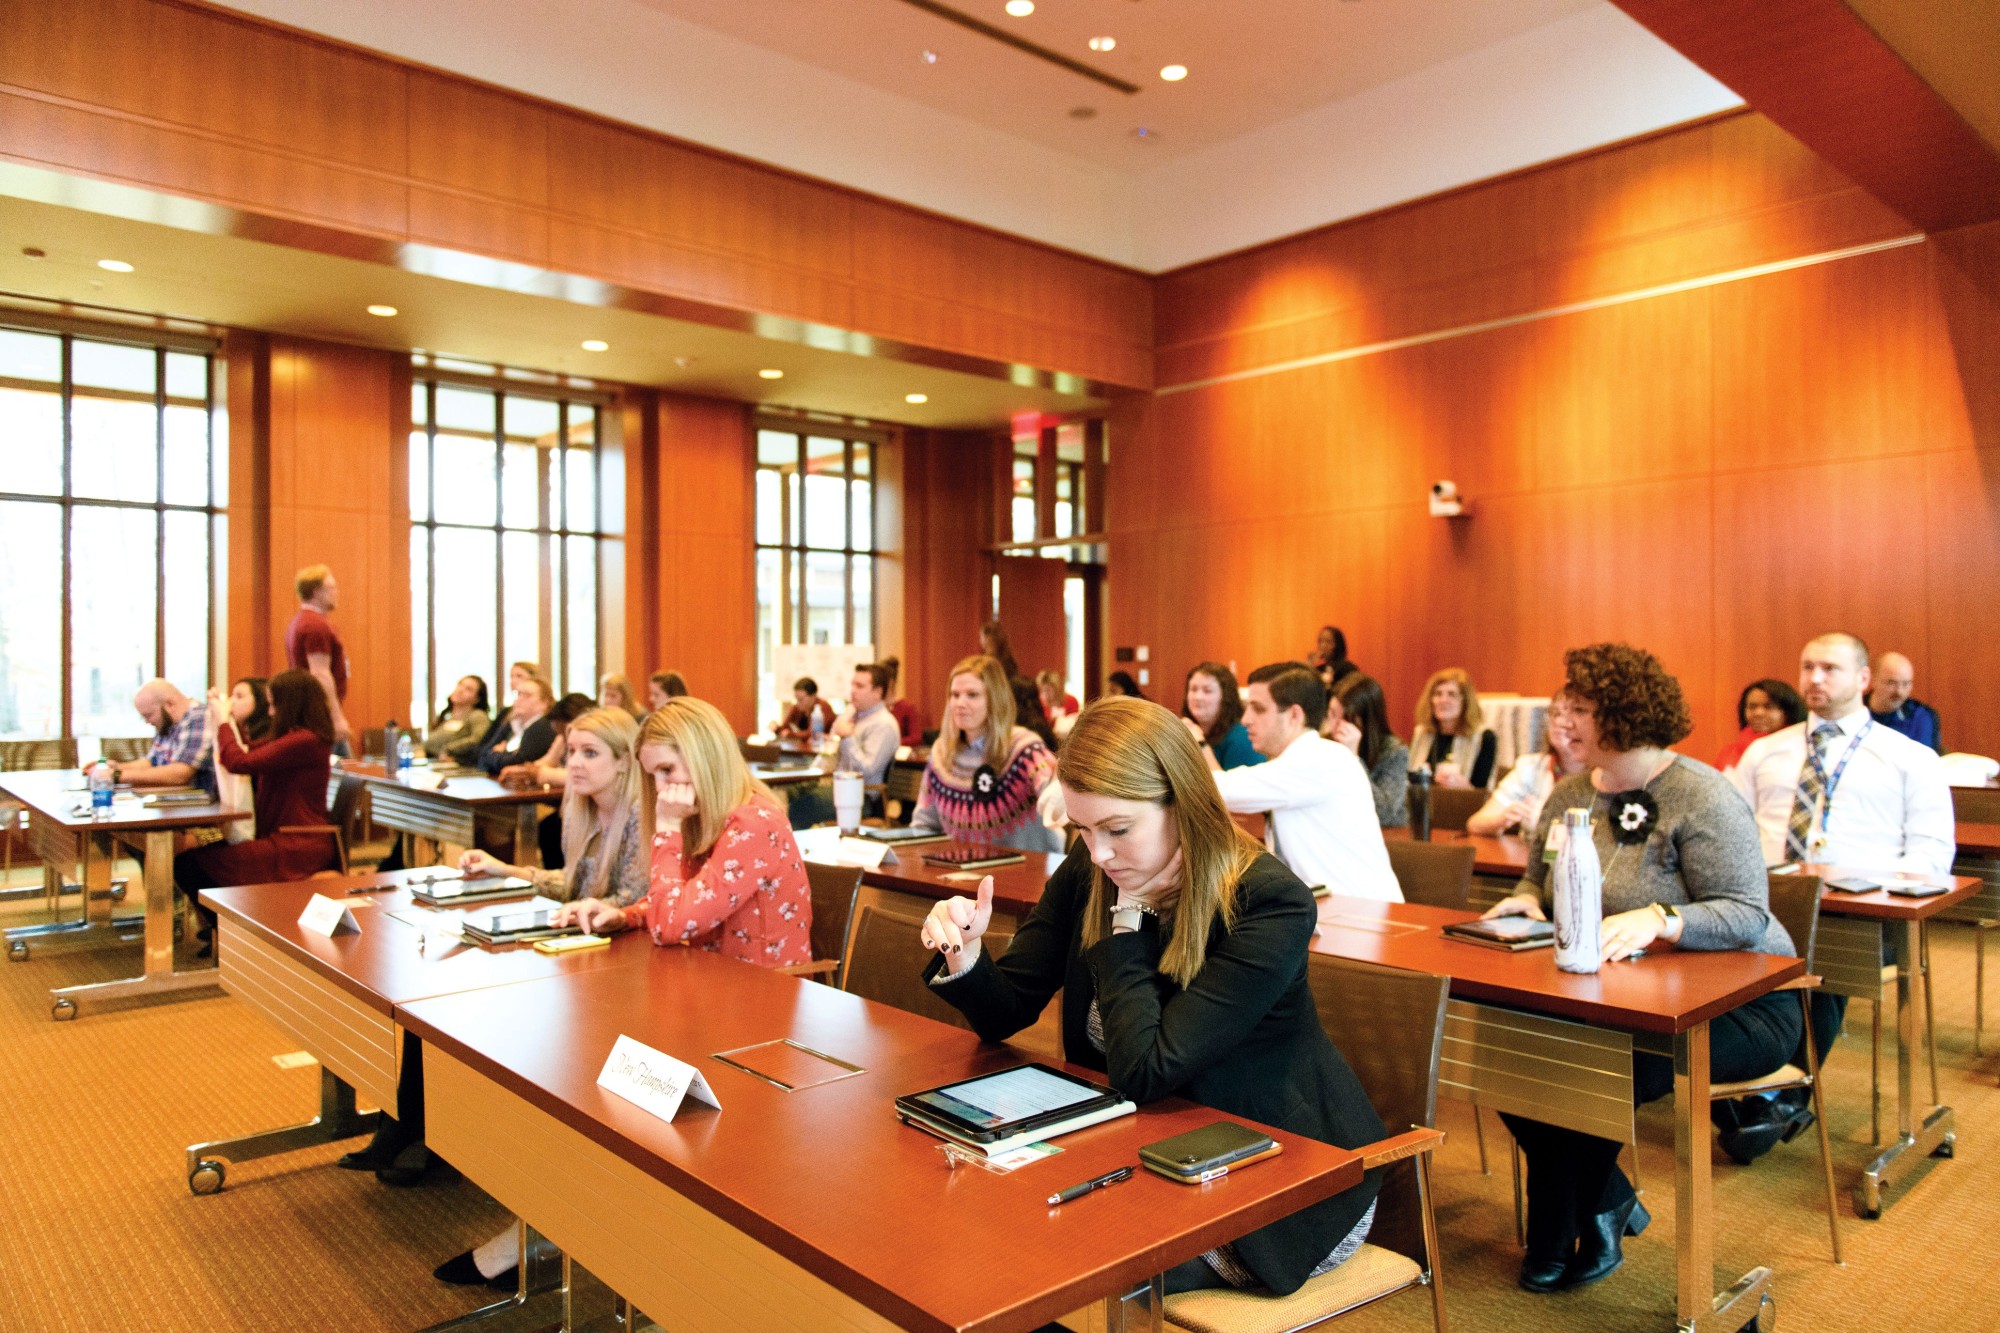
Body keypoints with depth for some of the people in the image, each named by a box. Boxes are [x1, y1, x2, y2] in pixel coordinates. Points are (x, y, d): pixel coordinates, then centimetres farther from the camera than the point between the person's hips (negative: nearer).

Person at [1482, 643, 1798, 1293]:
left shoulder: (1698, 794, -15)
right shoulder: (1569, 795, 7)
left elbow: (1749, 915, -21)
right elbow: (1536, 879, 19)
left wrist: (1658, 920, -38)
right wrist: (1526, 902, -5)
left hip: (1736, 1004, -7)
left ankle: (1558, 1240, 0)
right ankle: (1609, 1201, 6)